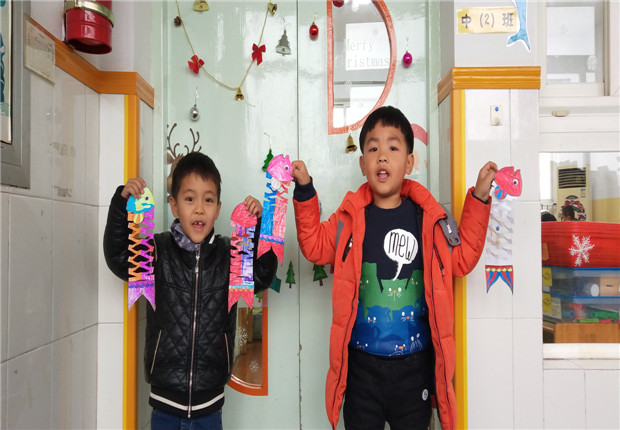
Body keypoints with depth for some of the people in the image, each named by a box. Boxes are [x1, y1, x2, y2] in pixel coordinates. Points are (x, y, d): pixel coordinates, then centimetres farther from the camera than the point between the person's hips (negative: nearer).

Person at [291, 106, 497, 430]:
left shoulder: (428, 218, -2)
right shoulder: (351, 217, -1)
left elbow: (462, 259, 2)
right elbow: (315, 246, 1)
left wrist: (478, 198, -1)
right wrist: (305, 191, -5)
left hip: (414, 365, 1)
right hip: (361, 364, 0)